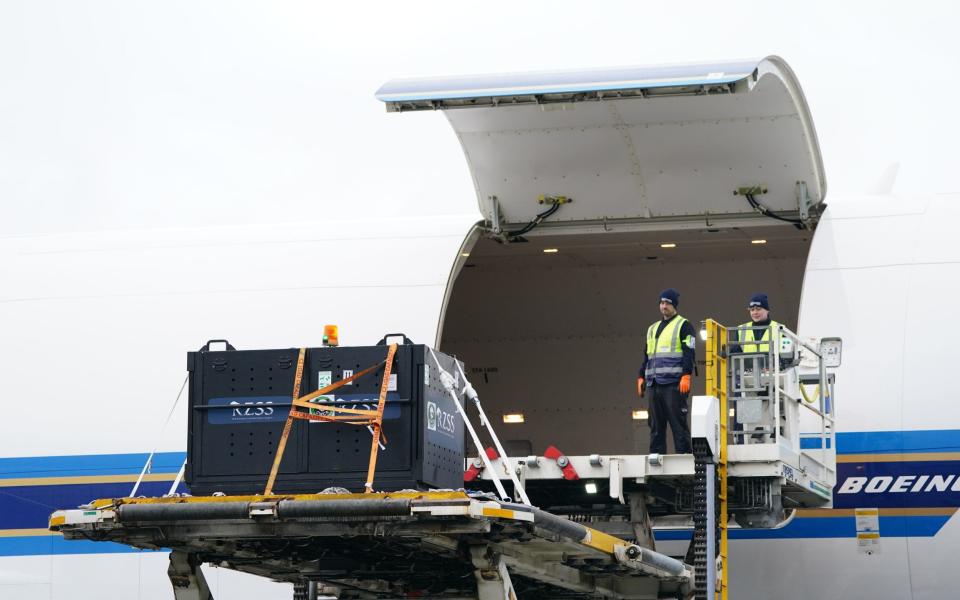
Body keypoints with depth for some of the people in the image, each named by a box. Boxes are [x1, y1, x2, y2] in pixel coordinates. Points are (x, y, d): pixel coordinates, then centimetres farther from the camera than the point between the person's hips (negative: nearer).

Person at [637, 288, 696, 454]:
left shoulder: (683, 326, 2)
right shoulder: (653, 329, 24)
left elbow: (689, 352, -7)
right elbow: (646, 355, 27)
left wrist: (686, 376, -17)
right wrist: (641, 377, 17)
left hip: (673, 384, -7)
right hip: (654, 384, 7)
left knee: (678, 423, -9)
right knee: (656, 425, 6)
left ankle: (684, 455, -10)